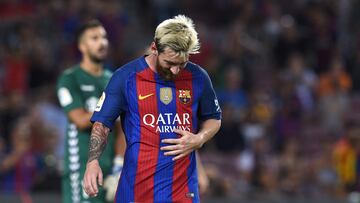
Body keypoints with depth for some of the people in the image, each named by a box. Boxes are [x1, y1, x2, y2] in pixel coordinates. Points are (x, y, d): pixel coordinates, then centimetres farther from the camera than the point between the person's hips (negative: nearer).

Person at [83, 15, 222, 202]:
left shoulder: (198, 78, 2)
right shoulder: (126, 77, -4)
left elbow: (214, 119, 18)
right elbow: (102, 123, -2)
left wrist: (198, 140, -4)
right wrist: (93, 162, -18)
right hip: (137, 185, -2)